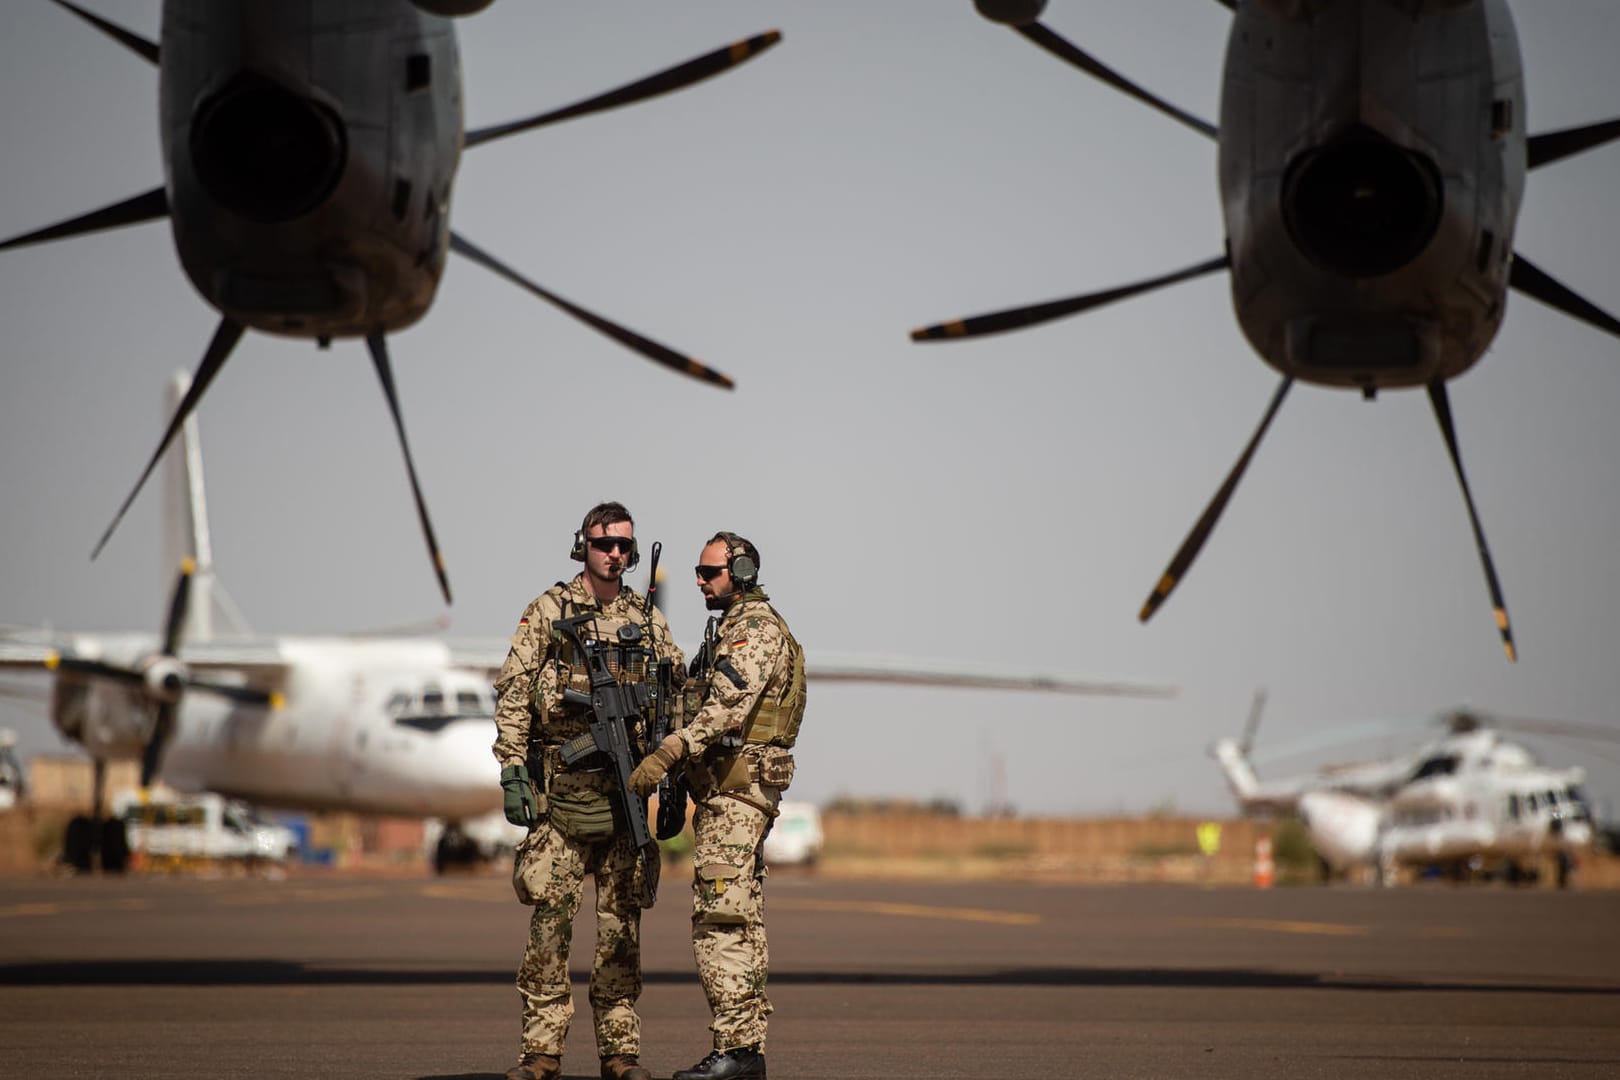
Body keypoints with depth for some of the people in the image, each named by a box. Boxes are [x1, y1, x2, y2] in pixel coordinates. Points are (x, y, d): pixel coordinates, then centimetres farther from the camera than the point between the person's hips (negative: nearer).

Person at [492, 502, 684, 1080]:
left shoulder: (649, 619, 12)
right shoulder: (548, 611, 3)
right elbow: (513, 695, -1)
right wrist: (512, 773, -9)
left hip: (628, 787, 3)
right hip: (562, 787, -3)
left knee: (622, 920, 4)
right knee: (550, 913, -5)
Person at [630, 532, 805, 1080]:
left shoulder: (756, 627, -11)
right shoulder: (734, 627, 22)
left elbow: (728, 706, -24)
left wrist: (667, 752, -31)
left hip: (735, 788, -11)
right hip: (729, 792, 11)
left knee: (718, 920, -15)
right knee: (741, 922, 9)